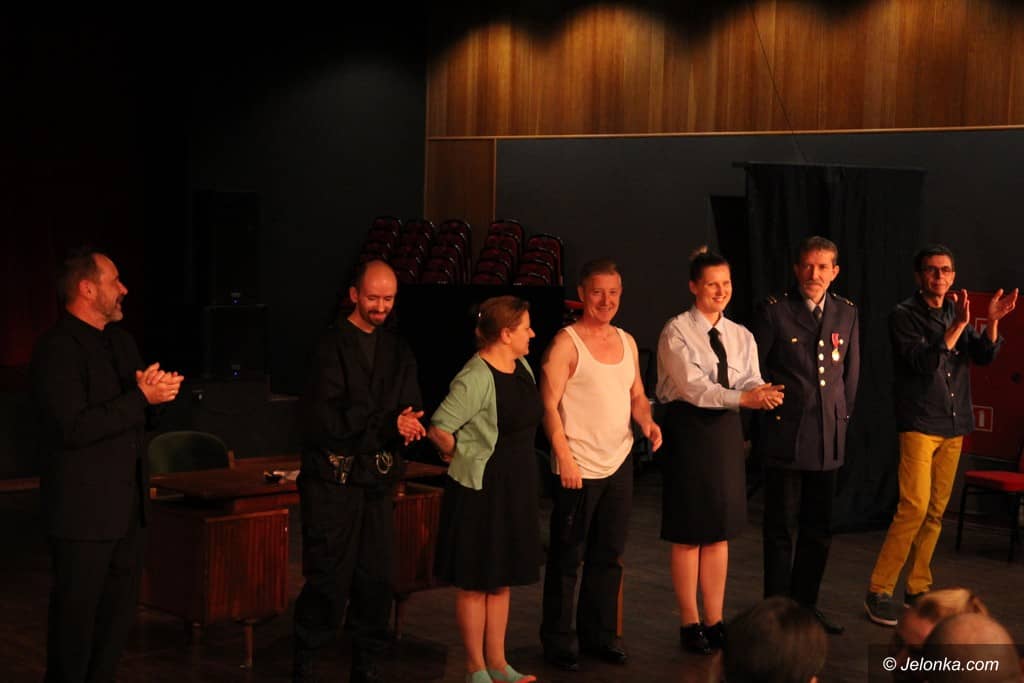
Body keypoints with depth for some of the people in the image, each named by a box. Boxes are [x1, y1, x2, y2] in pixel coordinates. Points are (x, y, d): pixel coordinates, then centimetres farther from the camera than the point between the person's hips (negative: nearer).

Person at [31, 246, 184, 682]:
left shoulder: (121, 342, 14)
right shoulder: (57, 348, -15)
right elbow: (75, 426, -23)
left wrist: (156, 387, -4)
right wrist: (141, 397, -22)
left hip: (128, 503, 9)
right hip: (84, 509, -9)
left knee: (120, 610, 15)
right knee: (77, 614, 1)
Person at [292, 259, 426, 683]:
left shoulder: (397, 349, 13)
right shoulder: (333, 344, -6)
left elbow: (408, 408, 11)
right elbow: (327, 416, -15)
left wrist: (407, 426, -13)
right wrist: (387, 425, -19)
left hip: (377, 477, 6)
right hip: (333, 477, -5)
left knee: (378, 579, 6)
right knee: (329, 579, -4)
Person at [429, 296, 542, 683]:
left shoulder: (522, 367, 6)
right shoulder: (476, 378, -21)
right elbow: (439, 430, -24)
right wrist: (463, 458, -7)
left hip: (516, 487, 8)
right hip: (481, 489, -8)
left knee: (501, 580, 16)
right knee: (475, 582, 4)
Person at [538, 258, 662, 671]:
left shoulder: (627, 342, 11)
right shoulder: (566, 343, -9)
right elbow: (549, 404, -13)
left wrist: (646, 420, -3)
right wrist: (564, 458, -19)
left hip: (619, 464, 6)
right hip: (579, 468, -6)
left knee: (609, 555, 14)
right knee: (567, 558, 3)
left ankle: (599, 635, 26)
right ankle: (556, 641, 13)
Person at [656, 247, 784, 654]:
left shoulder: (740, 336, 9)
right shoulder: (676, 332, -9)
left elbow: (750, 382, -2)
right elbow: (692, 386, -20)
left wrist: (764, 394, -26)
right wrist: (743, 398, -31)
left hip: (726, 428, 5)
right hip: (689, 427, -5)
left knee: (720, 531, 10)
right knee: (689, 533, 1)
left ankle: (715, 620, 20)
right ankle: (690, 623, 13)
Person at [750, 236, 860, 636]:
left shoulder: (846, 313, 9)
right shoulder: (773, 311, -4)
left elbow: (851, 371, 16)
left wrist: (842, 416, 14)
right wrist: (772, 401, 1)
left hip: (829, 438, 5)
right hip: (785, 436, -4)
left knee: (818, 527, 11)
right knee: (780, 526, 2)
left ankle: (806, 604, 23)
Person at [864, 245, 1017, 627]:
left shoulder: (956, 313, 13)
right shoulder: (904, 316, -4)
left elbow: (985, 356, 4)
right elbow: (923, 362, -17)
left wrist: (992, 322, -12)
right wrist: (957, 327, -24)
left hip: (954, 426, 6)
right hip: (919, 424, -6)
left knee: (936, 511, 7)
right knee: (914, 507, -14)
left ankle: (917, 588, 16)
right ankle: (878, 591, -8)